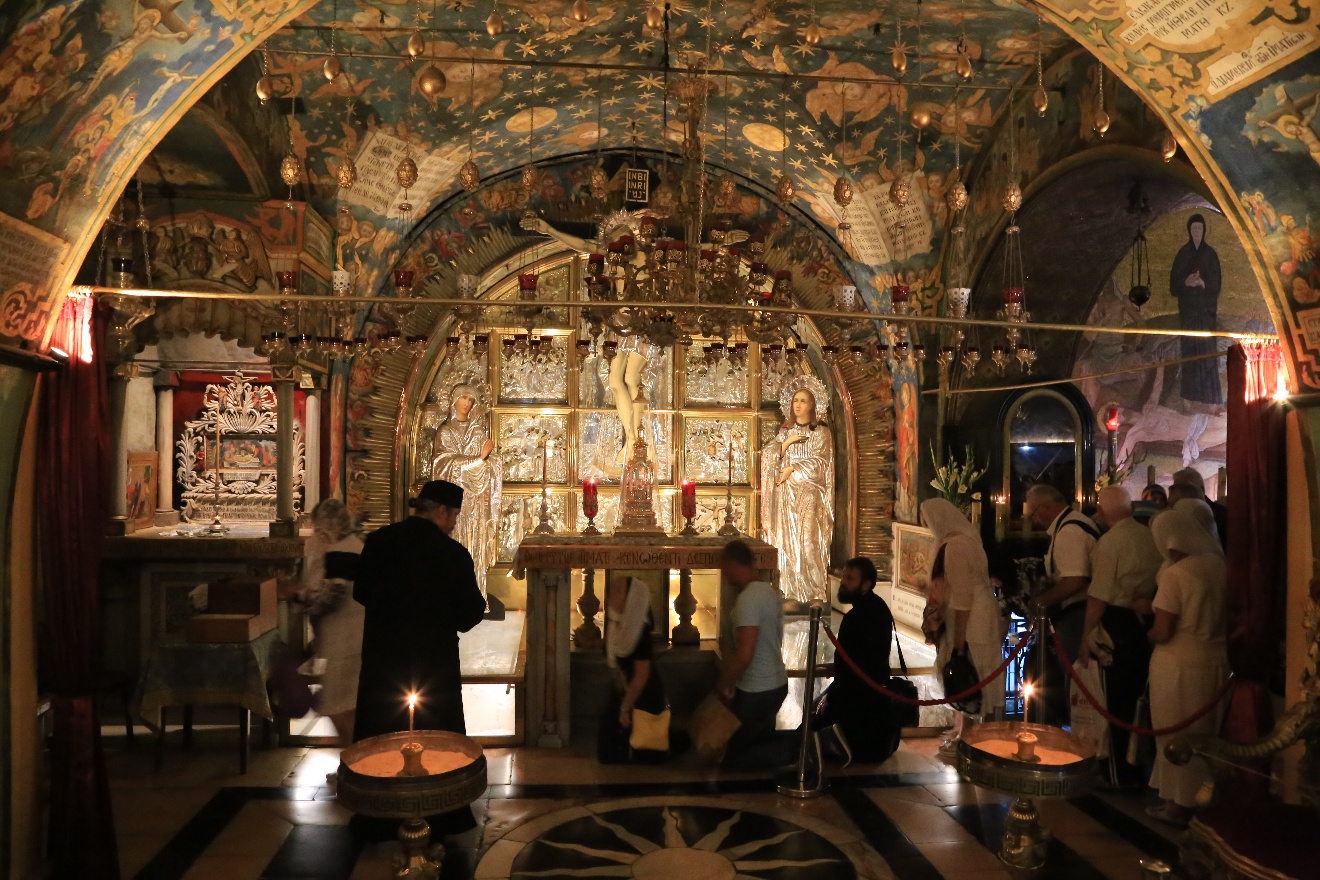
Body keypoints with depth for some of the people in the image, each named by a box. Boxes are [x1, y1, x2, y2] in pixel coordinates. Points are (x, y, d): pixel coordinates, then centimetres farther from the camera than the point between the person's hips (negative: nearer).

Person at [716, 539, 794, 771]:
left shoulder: (748, 598, -23)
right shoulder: (770, 592, 5)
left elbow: (744, 656, -29)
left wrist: (722, 684, -12)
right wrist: (732, 679, 18)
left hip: (756, 691, -9)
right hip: (777, 683, 9)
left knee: (734, 758, 6)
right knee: (762, 740, 27)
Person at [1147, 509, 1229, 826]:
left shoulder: (1174, 574, -19)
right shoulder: (1219, 566, -2)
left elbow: (1163, 631, -19)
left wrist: (1147, 636, 2)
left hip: (1179, 664, -6)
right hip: (1216, 660, 6)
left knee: (1176, 735, 8)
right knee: (1204, 733, 19)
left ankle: (1179, 803, 19)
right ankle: (1200, 796, 30)